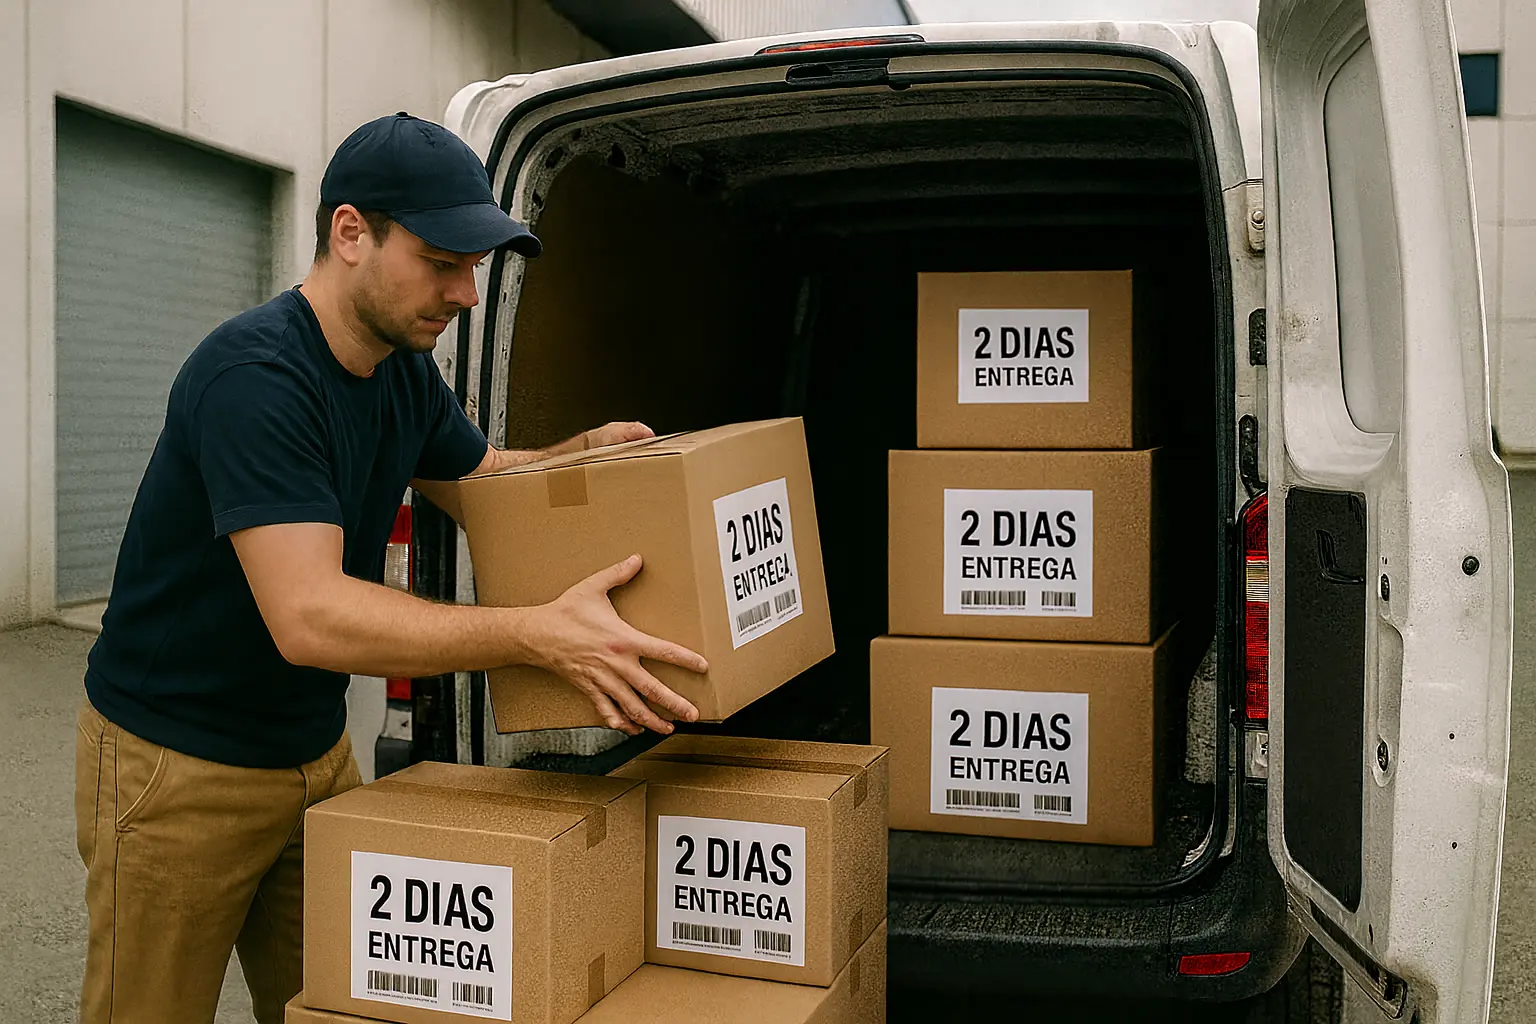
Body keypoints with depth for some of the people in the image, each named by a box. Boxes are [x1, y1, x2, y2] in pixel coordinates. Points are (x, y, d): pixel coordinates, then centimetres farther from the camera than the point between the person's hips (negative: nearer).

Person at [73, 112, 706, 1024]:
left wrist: (579, 456, -6)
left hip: (317, 751, 8)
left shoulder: (406, 372, 0)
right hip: (179, 767, -7)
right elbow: (308, 617, -36)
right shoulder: (255, 376, -28)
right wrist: (541, 634, -43)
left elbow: (483, 482, 17)